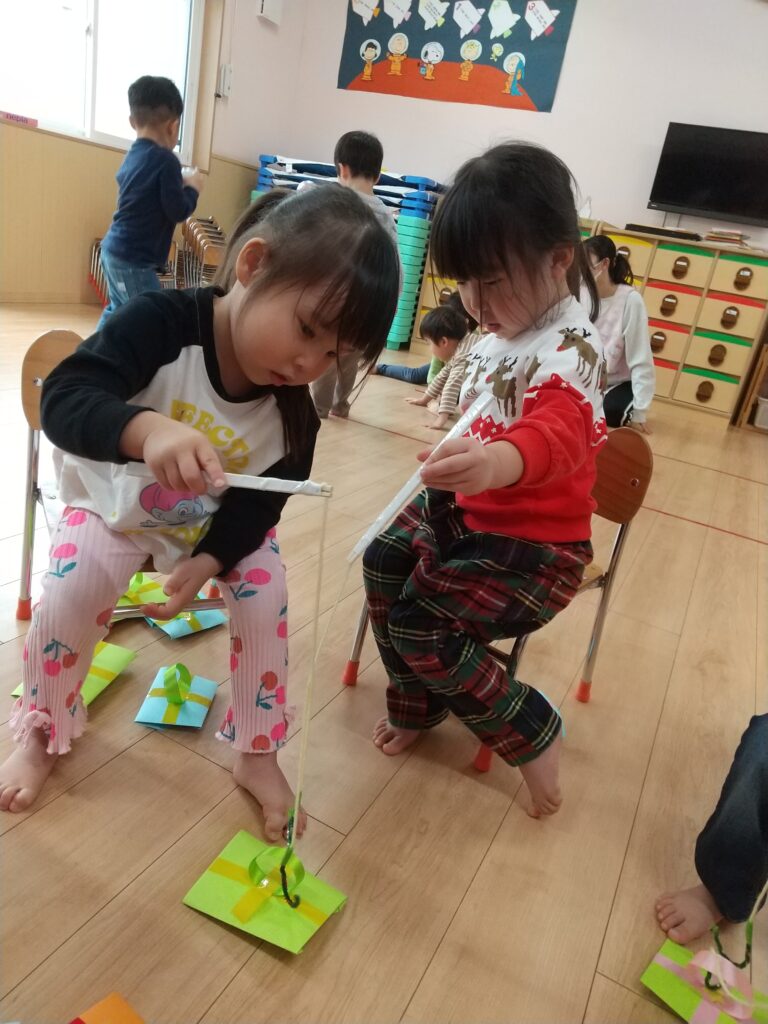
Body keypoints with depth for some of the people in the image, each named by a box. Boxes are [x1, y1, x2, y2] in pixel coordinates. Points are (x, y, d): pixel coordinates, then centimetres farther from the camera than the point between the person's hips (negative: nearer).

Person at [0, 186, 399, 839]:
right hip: (116, 503, -1)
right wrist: (147, 429, -63)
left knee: (266, 601, -15)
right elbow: (63, 398, -42)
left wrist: (208, 561, -29)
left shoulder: (295, 415, -21)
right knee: (68, 602, -18)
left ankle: (257, 753, 8)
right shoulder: (163, 323, -32)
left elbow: (258, 504, -13)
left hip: (219, 523, 2)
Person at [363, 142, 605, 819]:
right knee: (384, 562, 6)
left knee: (419, 623, -15)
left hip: (532, 544, -9)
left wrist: (499, 460, -67)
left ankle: (533, 734, 7)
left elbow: (558, 432, -47)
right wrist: (459, 456, 9)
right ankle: (416, 706, 25)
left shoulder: (569, 350, -23)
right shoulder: (498, 335, 5)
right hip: (467, 511, 9)